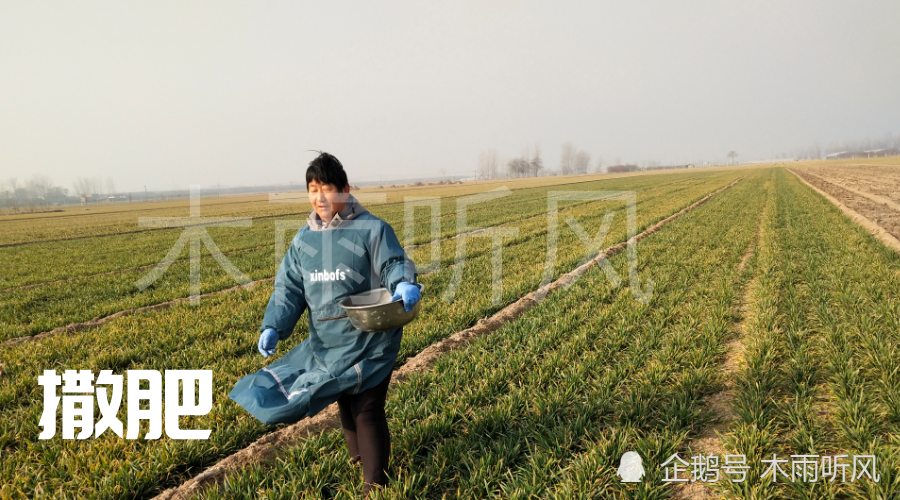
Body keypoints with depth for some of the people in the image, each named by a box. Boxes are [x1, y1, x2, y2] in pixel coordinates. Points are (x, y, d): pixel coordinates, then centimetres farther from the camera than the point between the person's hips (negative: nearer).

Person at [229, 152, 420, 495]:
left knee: (367, 411, -3)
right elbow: (288, 288, 5)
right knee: (345, 407, 21)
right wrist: (273, 327, -9)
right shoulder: (304, 240, 5)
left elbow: (395, 265, -13)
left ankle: (375, 486, 13)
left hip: (369, 342, -6)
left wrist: (405, 285, -37)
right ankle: (359, 462, 44)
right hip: (326, 344, 6)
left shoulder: (372, 230, -10)